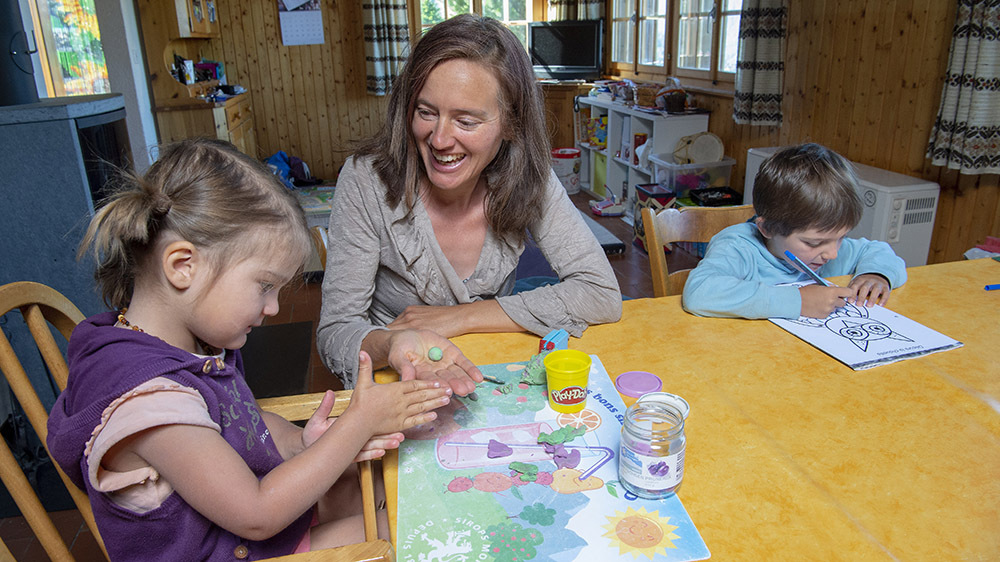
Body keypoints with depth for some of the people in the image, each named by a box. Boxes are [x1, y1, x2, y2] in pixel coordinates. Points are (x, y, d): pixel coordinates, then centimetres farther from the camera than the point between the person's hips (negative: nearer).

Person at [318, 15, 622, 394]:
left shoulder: (527, 178, -11)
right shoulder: (366, 182, -17)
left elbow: (602, 294, -14)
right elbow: (336, 332, -15)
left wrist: (460, 317, -18)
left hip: (492, 383, 2)